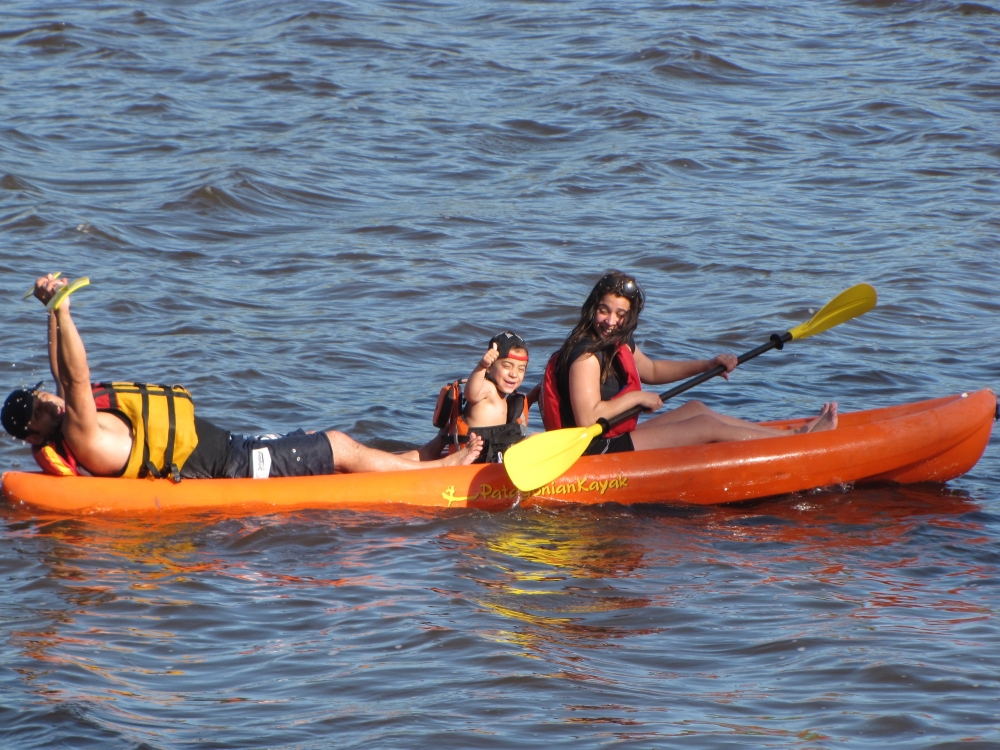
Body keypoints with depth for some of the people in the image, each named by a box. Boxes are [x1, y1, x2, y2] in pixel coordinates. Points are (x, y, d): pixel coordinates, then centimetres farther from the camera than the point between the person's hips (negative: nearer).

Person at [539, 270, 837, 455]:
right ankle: (801, 439, 6)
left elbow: (650, 370, 29)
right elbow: (587, 418, -32)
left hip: (615, 438, 11)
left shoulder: (618, 345, 9)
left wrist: (708, 365, 22)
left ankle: (791, 433, 25)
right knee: (708, 425, -5)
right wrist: (636, 398, -19)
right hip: (597, 450, -11)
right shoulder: (586, 355, -22)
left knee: (696, 409, 18)